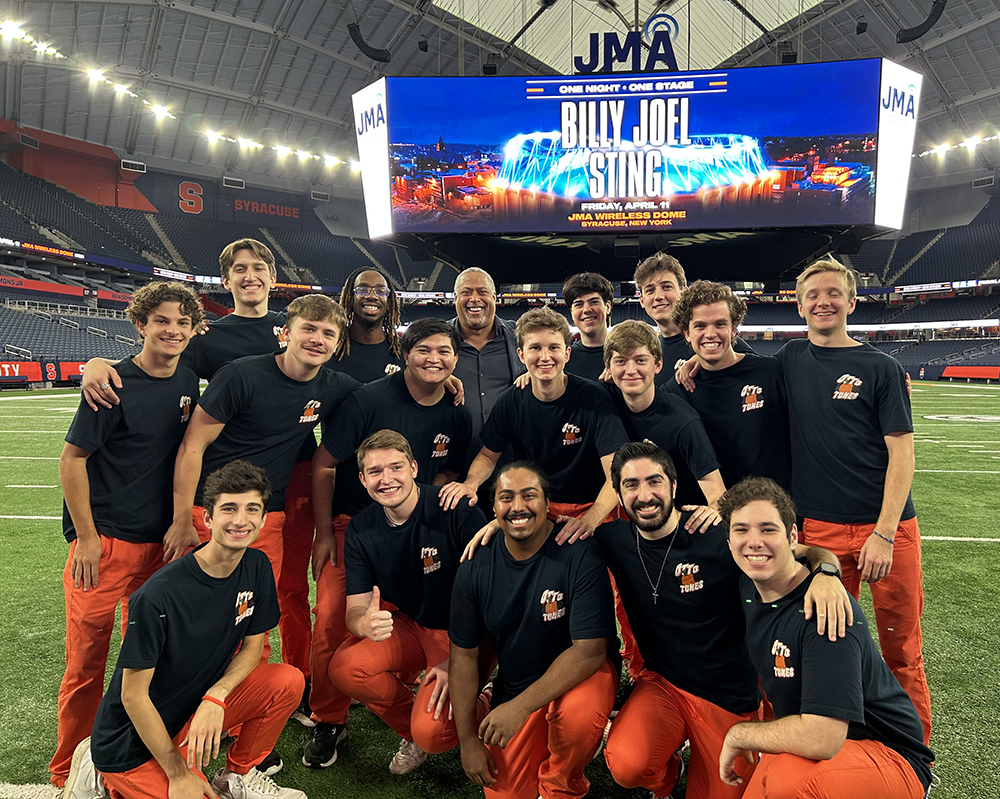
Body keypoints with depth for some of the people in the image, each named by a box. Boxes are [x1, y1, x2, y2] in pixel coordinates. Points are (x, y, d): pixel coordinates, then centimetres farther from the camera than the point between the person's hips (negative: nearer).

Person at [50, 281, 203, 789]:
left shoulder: (187, 383, 4)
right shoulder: (115, 384, -14)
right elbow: (72, 458, -10)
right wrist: (86, 538, -10)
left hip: (161, 540, 6)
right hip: (104, 540, -5)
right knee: (87, 660, 3)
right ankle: (68, 774, 22)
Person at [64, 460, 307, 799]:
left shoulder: (257, 568, -8)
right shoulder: (158, 596, -27)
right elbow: (133, 695, -19)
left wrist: (215, 697, -17)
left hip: (199, 706, 6)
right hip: (131, 742, -5)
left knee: (288, 681, -13)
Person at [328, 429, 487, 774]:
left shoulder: (458, 513, -22)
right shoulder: (360, 531, -6)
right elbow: (355, 608, -6)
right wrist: (365, 623, -32)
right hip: (407, 626, 5)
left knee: (430, 732, -22)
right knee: (344, 669, -20)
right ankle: (413, 733, 7)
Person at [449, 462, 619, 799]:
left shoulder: (580, 555, -22)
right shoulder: (474, 569, -10)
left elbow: (590, 650, -24)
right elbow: (464, 654, -2)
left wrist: (521, 706, -28)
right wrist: (468, 739, -3)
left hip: (581, 676, -3)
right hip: (513, 687, 4)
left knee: (578, 714, -35)